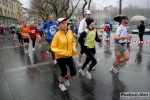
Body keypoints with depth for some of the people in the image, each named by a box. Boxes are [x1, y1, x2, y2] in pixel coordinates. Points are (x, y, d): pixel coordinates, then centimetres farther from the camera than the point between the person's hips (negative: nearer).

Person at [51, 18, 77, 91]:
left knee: (74, 72, 5)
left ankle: (66, 78, 41)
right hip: (60, 57, -4)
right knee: (64, 72, 8)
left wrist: (74, 49, -3)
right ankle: (61, 84, 42)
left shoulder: (70, 32, -4)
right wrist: (61, 52, -24)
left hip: (69, 56, 4)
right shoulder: (57, 35, -17)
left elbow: (73, 41, 12)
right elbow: (53, 47, -14)